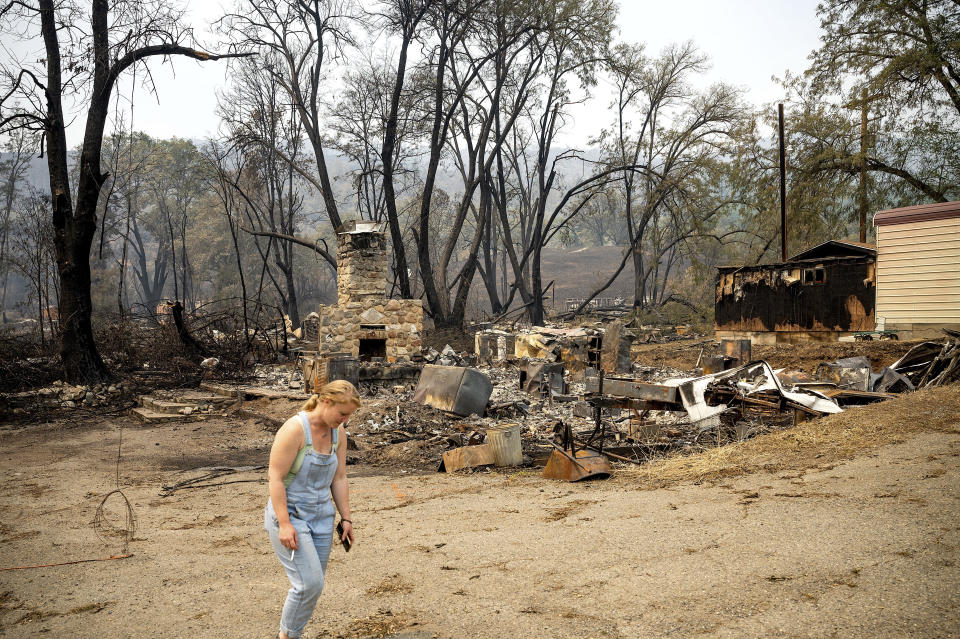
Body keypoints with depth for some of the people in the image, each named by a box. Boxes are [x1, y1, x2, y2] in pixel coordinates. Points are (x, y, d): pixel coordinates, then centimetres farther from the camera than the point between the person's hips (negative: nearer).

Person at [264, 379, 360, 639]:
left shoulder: (338, 433, 1)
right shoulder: (295, 428, -20)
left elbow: (338, 478, 8)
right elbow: (275, 477, -20)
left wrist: (346, 518, 7)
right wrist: (284, 524, -23)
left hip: (321, 517, 7)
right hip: (288, 515, -7)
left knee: (313, 584, 9)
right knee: (309, 583, -11)